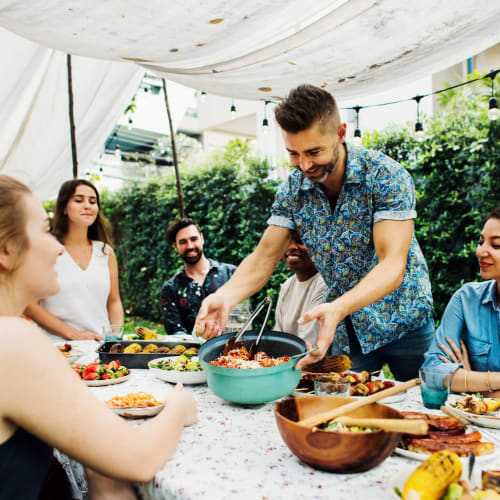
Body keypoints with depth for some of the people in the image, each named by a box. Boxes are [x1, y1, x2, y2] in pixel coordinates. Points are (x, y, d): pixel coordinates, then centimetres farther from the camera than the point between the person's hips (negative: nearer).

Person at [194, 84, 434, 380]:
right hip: (346, 328, 3)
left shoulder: (387, 176, -21)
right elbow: (265, 256, -7)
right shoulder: (293, 189, -7)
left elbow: (392, 265, -28)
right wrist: (225, 296, -27)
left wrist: (337, 308, -44)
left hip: (402, 321, -3)